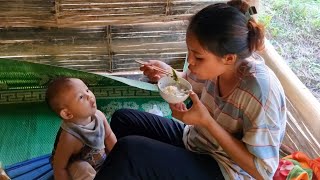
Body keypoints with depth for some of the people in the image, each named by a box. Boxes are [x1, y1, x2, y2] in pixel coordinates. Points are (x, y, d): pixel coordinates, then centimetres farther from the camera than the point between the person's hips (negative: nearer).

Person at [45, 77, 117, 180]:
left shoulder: (99, 115, -22)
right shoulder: (69, 138, -40)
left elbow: (109, 136, -3)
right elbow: (59, 168, -29)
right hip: (75, 167, -6)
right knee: (84, 170, -33)